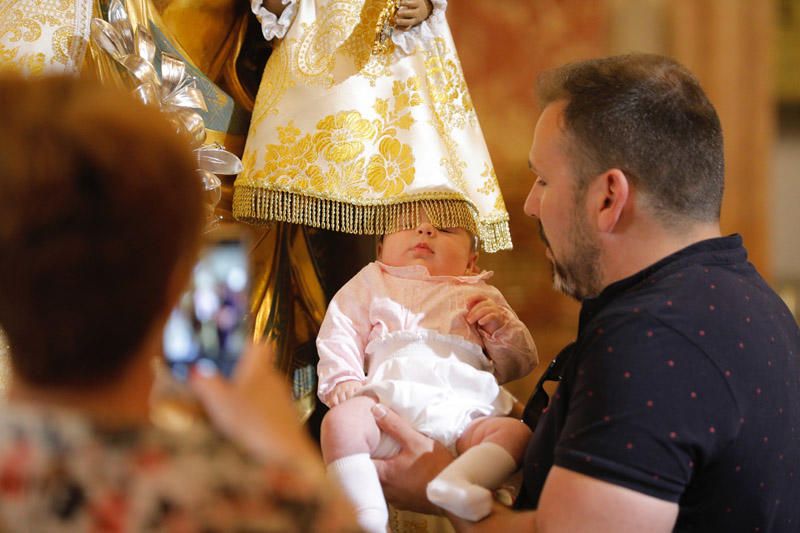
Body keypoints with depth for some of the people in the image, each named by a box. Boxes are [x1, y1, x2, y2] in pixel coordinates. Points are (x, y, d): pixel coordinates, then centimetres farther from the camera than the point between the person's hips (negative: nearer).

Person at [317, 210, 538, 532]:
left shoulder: (483, 297, 34)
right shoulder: (371, 284, 32)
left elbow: (519, 362, 28)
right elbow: (340, 333, 18)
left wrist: (502, 327, 7)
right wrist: (342, 378, -3)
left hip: (460, 410, 2)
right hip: (391, 400, -2)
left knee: (516, 432, -27)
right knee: (341, 420, -34)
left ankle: (456, 481, -51)